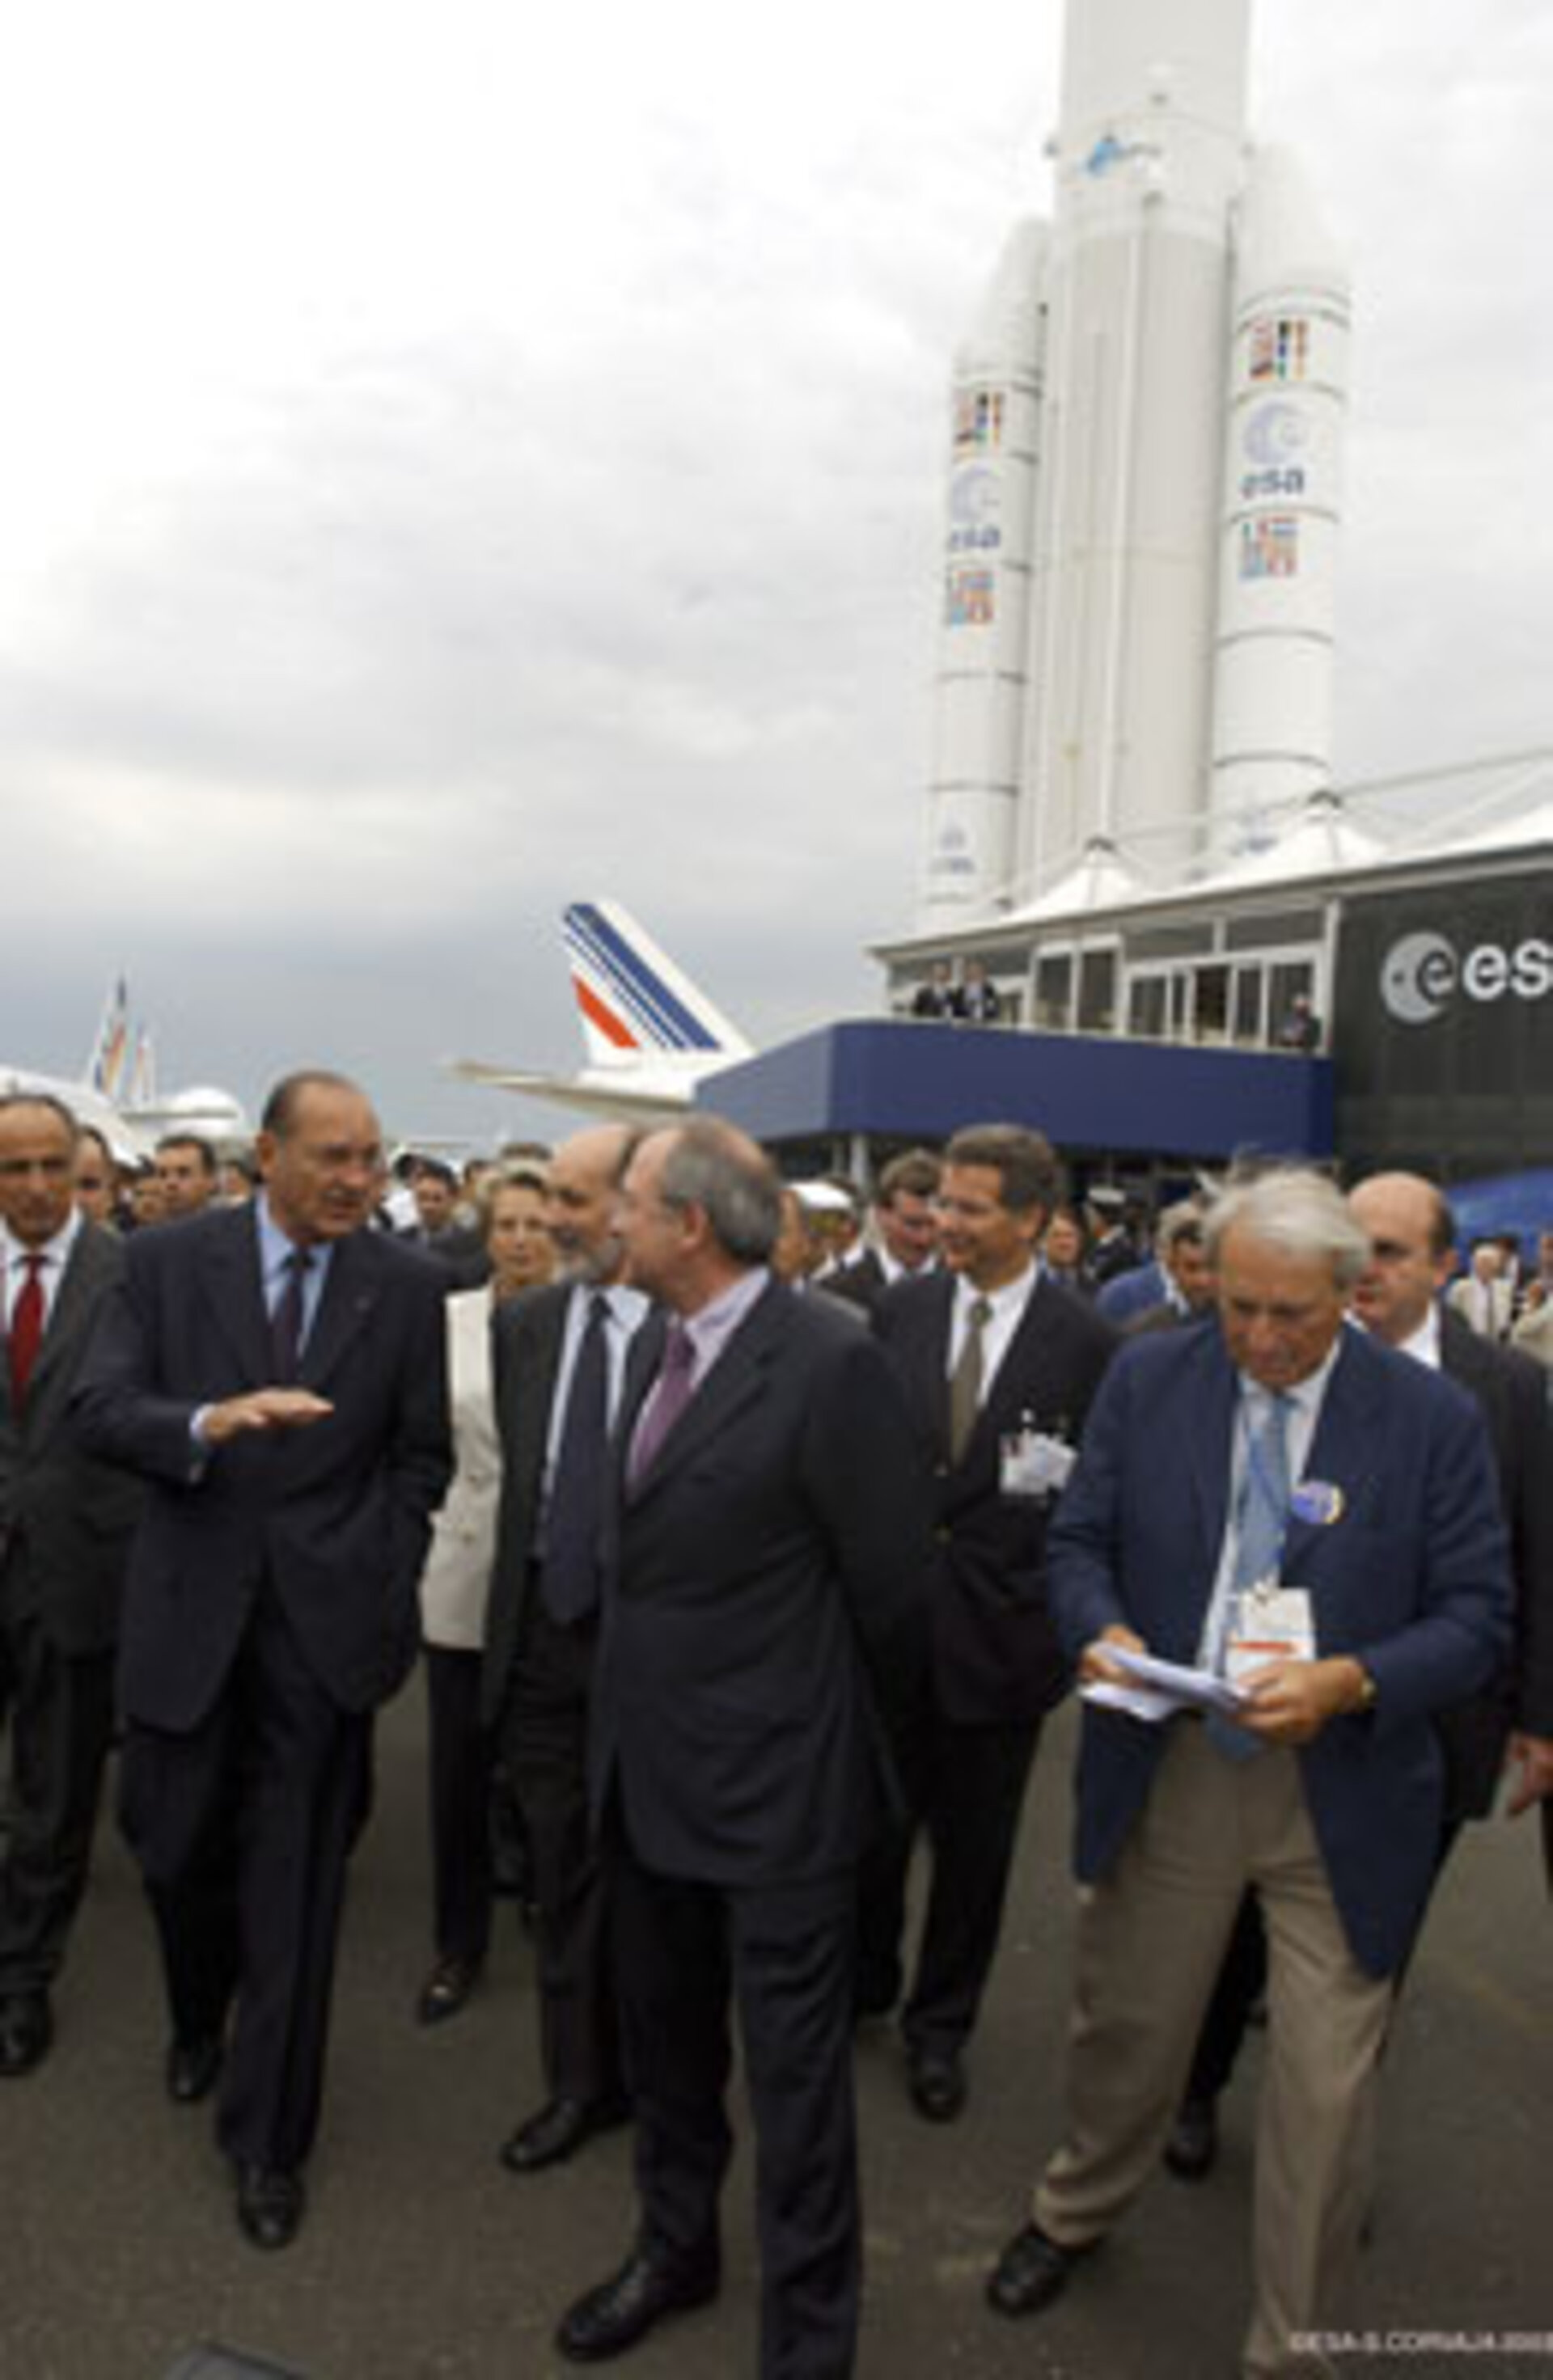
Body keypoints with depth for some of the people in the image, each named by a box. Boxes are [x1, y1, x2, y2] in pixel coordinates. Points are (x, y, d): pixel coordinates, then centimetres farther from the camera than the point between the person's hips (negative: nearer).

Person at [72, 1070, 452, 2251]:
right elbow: (100, 1408, -10)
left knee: (295, 1883, 6)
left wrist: (380, 1588, -4)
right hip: (189, 1609, 1)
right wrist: (209, 1422, -29)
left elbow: (421, 1457, 4)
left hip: (324, 1617, -1)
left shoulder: (406, 1286, -2)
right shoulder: (166, 1262, -3)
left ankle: (268, 2141, 24)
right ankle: (200, 2019, 49)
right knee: (176, 1845, 16)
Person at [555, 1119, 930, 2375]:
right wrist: (629, 1725, 14)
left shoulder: (830, 1362, -22)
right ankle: (676, 2250, 49)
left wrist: (852, 1735, 0)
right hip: (651, 1769, 8)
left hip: (776, 1790, -8)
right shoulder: (668, 1347, 3)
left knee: (796, 2075, 9)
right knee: (667, 2040, 25)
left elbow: (890, 1578, -16)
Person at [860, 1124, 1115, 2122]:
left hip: (1000, 1629, -2)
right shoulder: (900, 1313, 0)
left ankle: (940, 2028, 36)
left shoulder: (1085, 1344, -9)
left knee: (974, 1850, 14)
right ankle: (863, 1989, 42)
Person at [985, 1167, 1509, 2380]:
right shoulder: (1147, 1379, -4)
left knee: (1324, 2092, 9)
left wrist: (1350, 1682, -23)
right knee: (1125, 2023, 21)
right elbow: (1080, 1541, 4)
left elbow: (1476, 1618, -7)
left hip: (1339, 1797, -1)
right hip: (1164, 1774, 2)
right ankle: (1076, 2212, 51)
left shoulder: (1434, 1418, -9)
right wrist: (1102, 1630, -17)